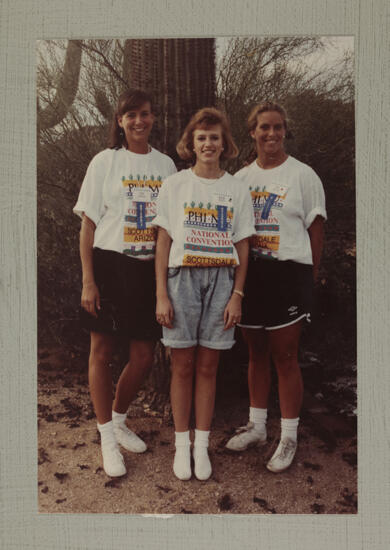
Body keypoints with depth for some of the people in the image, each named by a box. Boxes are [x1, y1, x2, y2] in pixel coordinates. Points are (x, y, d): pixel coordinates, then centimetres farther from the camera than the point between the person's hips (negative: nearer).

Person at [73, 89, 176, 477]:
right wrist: (88, 281, -9)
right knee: (102, 352, 4)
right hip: (110, 265, -3)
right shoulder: (105, 161, -1)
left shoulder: (165, 164, 9)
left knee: (143, 357, 6)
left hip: (149, 270, 3)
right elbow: (88, 224, -2)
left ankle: (118, 420, 32)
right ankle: (107, 438, 21)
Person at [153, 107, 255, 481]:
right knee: (182, 366, 5)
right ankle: (182, 445, 19)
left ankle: (202, 445, 20)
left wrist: (237, 295, -2)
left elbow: (242, 247, 6)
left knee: (207, 367, 7)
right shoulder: (174, 185, 3)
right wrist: (161, 295, -4)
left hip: (221, 280, 1)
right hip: (182, 278, -1)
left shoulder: (237, 190, 6)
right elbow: (163, 243, 1)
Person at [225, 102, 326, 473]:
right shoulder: (240, 178, 12)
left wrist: (309, 276, -2)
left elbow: (316, 229, 0)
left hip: (287, 273, -4)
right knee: (256, 353, 14)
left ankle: (288, 438, 14)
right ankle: (256, 426, 29)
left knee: (285, 357, 0)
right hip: (248, 273, 5)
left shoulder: (303, 175, -1)